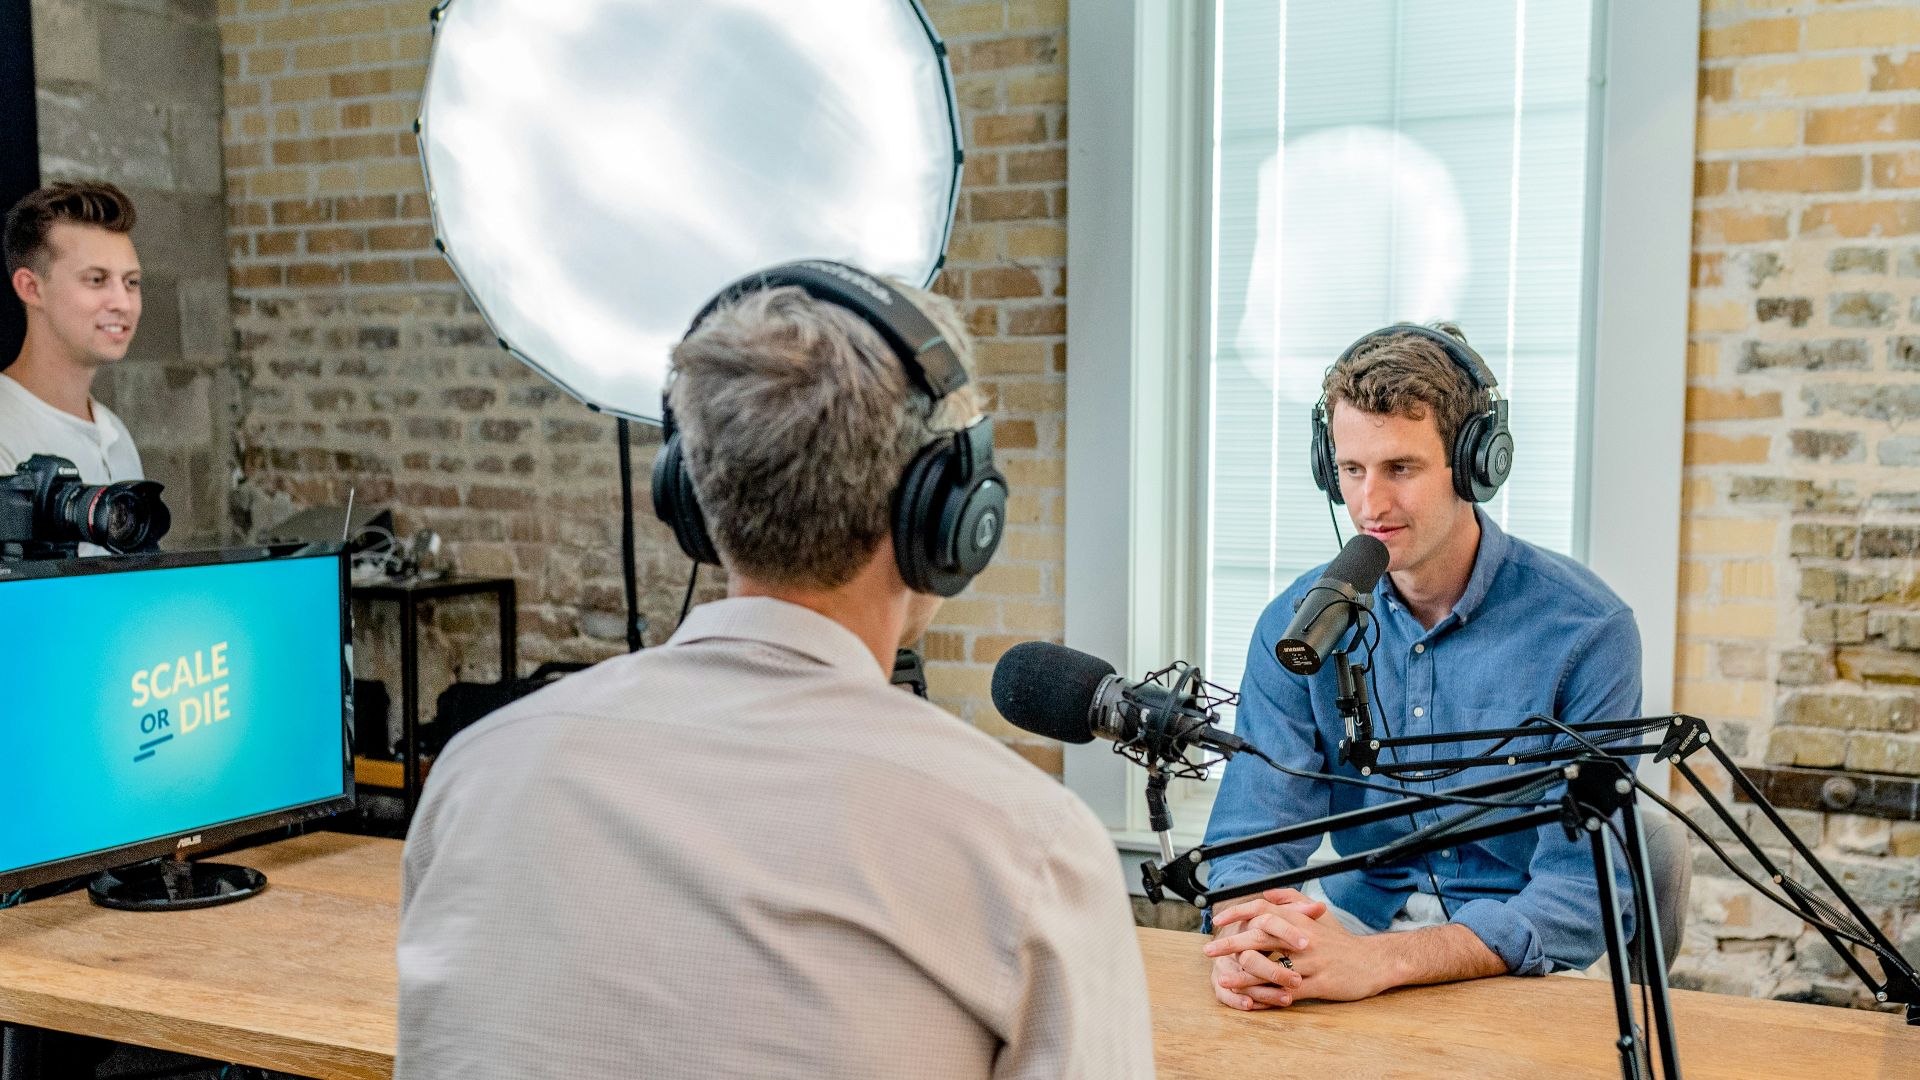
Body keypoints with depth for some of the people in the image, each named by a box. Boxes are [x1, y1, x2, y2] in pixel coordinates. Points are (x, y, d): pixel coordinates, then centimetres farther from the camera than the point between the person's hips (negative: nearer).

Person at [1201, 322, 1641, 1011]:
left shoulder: (1586, 632, -13)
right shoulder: (1297, 625, -1)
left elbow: (1585, 895, -19)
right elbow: (1250, 833, -6)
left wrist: (1380, 960, -35)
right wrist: (1244, 941, -32)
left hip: (1521, 970, -1)